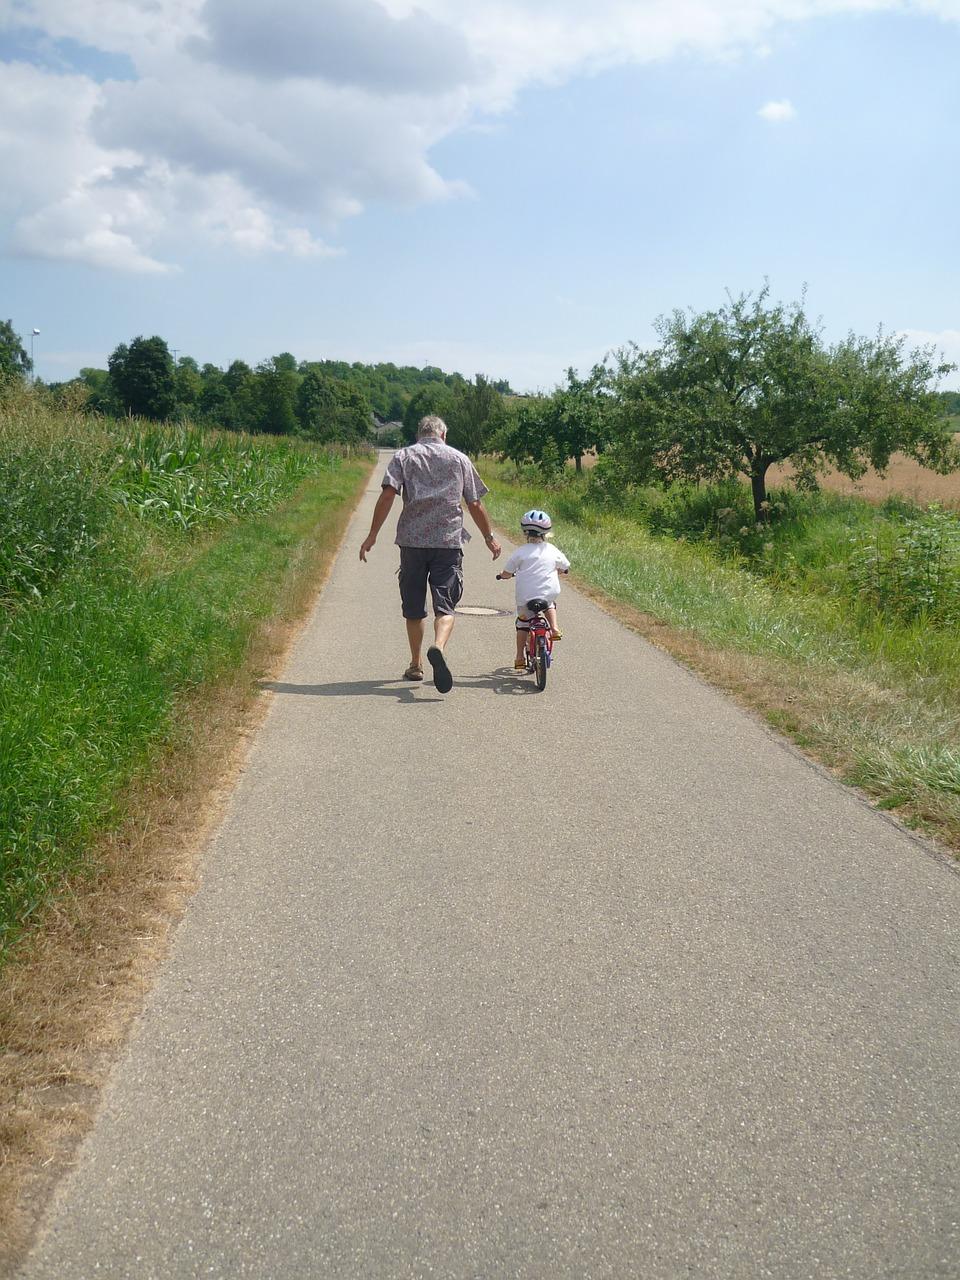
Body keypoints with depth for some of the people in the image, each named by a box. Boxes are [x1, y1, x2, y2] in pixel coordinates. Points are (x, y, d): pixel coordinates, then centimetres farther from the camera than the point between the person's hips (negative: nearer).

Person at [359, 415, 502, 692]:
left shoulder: (403, 456, 10)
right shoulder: (460, 459, 13)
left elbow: (387, 495, -4)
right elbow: (475, 505, 12)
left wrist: (372, 534, -4)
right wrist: (489, 537, 22)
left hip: (412, 541, 1)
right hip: (449, 542, 0)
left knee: (414, 607, 12)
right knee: (445, 605, -2)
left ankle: (416, 664, 22)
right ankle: (438, 646, -31)